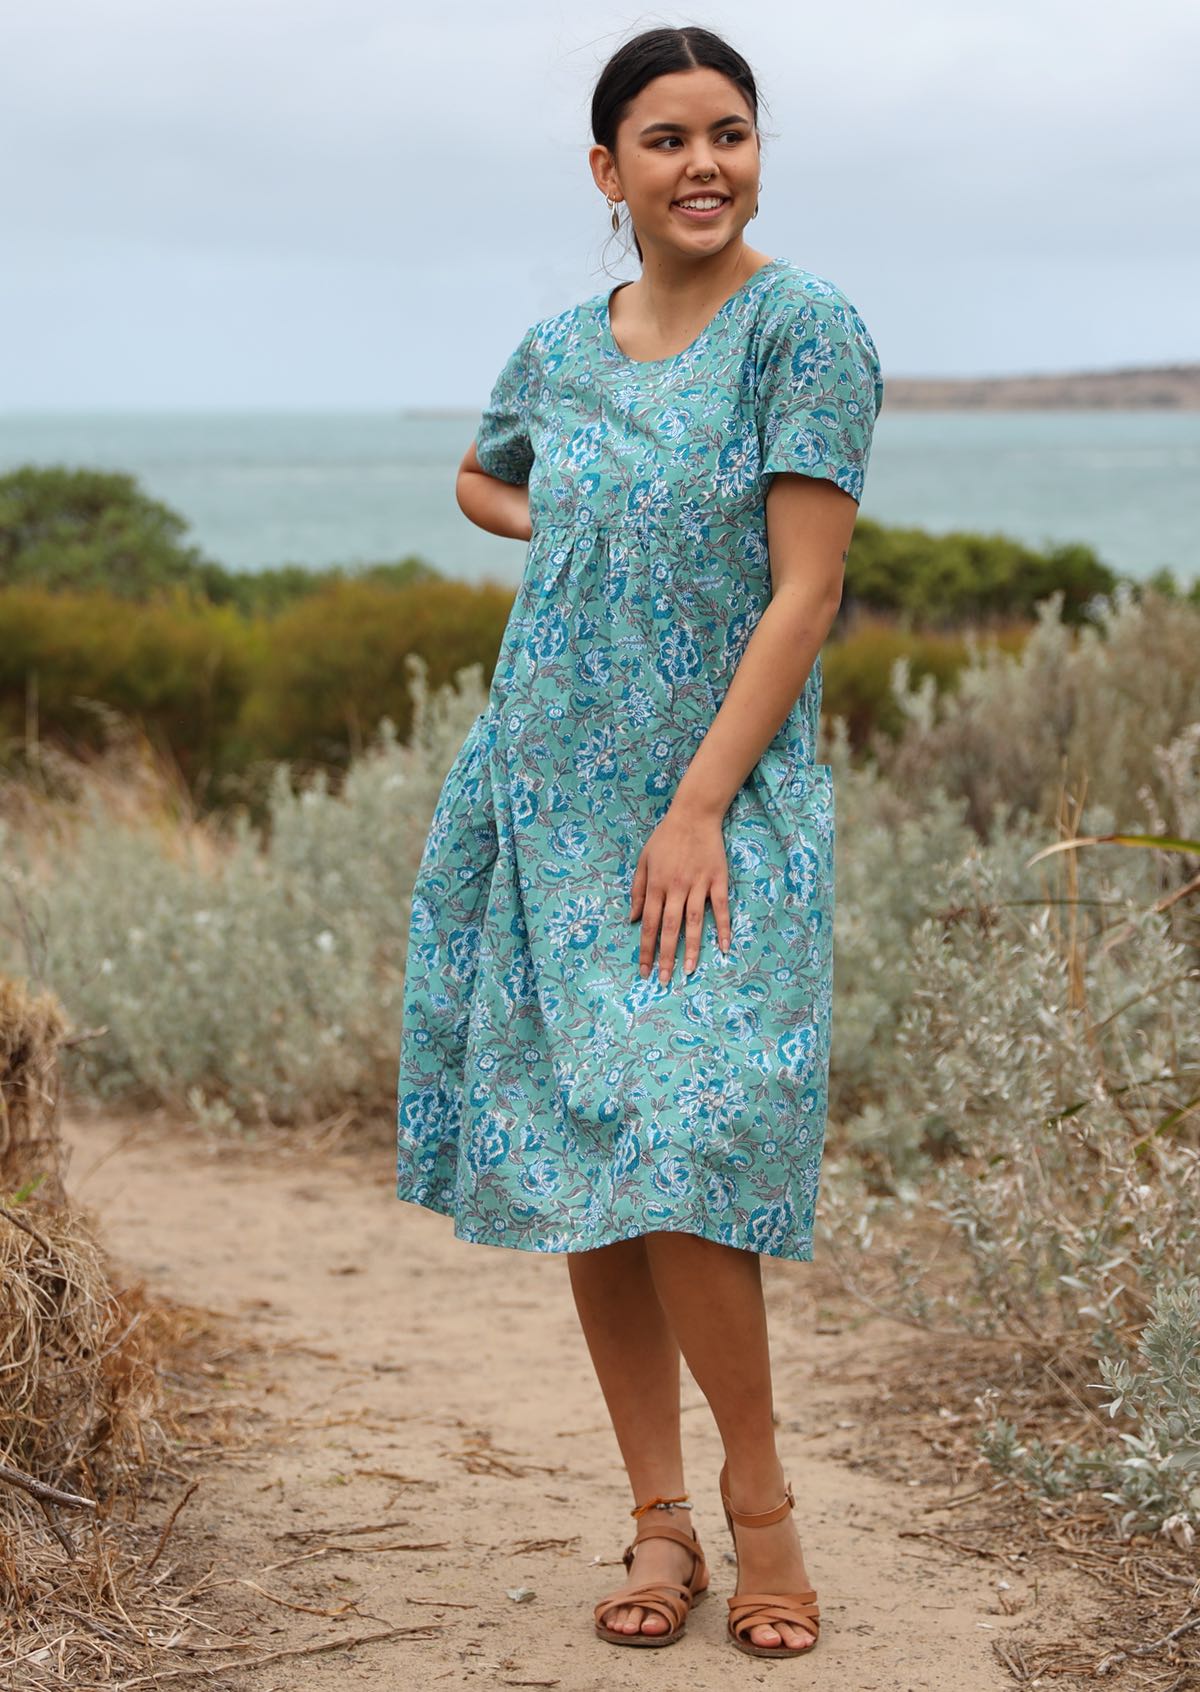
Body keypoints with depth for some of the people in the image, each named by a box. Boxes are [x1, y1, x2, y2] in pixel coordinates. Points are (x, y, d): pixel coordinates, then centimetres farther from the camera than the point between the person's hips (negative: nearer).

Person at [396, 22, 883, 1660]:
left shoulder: (803, 324, -7)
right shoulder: (556, 352, 10)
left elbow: (806, 594, -12)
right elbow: (481, 479, 33)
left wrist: (700, 812, -17)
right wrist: (581, 540, 11)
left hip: (722, 809, -5)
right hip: (546, 805, 5)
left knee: (678, 1156, -15)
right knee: (571, 1162, 5)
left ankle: (759, 1498, 7)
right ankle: (659, 1514, 17)